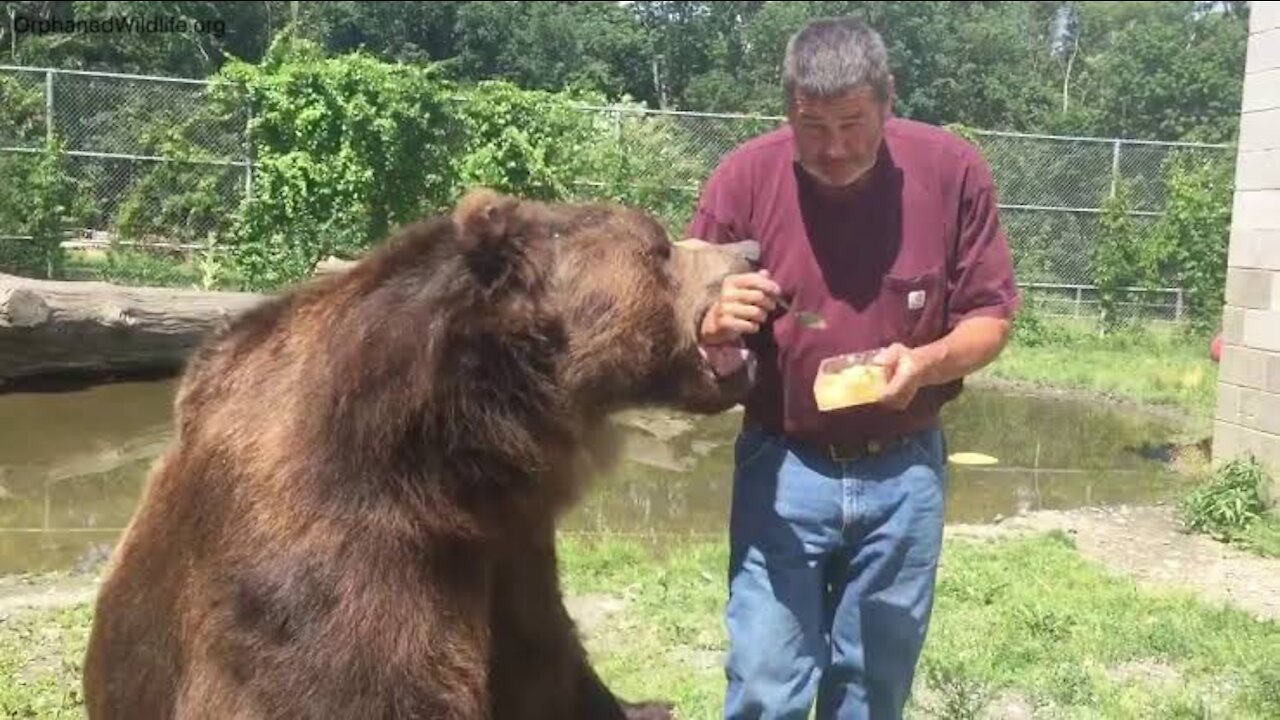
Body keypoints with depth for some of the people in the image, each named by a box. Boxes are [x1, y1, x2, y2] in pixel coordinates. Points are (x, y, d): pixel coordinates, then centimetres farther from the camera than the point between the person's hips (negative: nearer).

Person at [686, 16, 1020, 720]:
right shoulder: (743, 177, -11)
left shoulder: (954, 170, -9)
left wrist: (928, 361, -24)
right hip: (782, 468, -1)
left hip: (904, 471, 1)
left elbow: (990, 317, -3)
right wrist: (717, 325, -29)